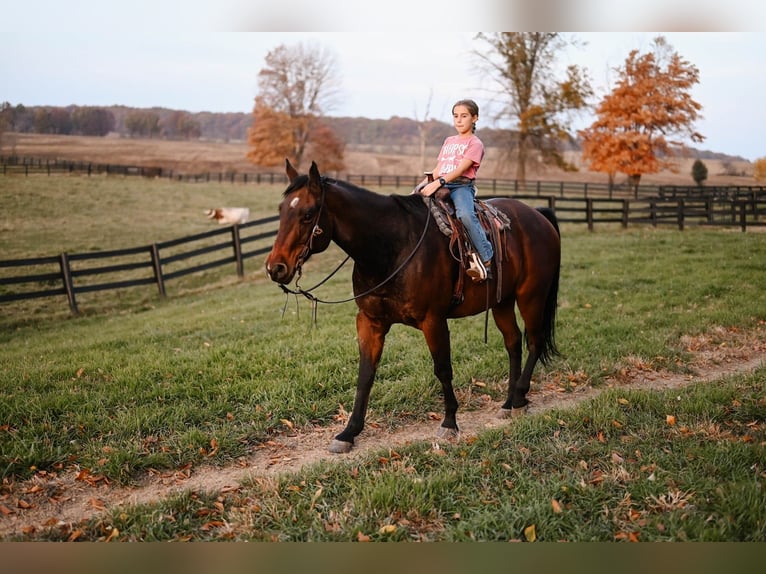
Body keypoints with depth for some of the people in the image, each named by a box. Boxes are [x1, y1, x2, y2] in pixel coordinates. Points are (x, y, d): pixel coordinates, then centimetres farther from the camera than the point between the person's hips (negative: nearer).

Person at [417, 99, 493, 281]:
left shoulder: (475, 144, 4)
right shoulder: (449, 141, 26)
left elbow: (461, 169, -11)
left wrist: (439, 182, -25)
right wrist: (424, 183, 4)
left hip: (462, 185, -7)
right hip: (440, 186, 7)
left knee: (465, 214, -36)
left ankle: (486, 259, -31)